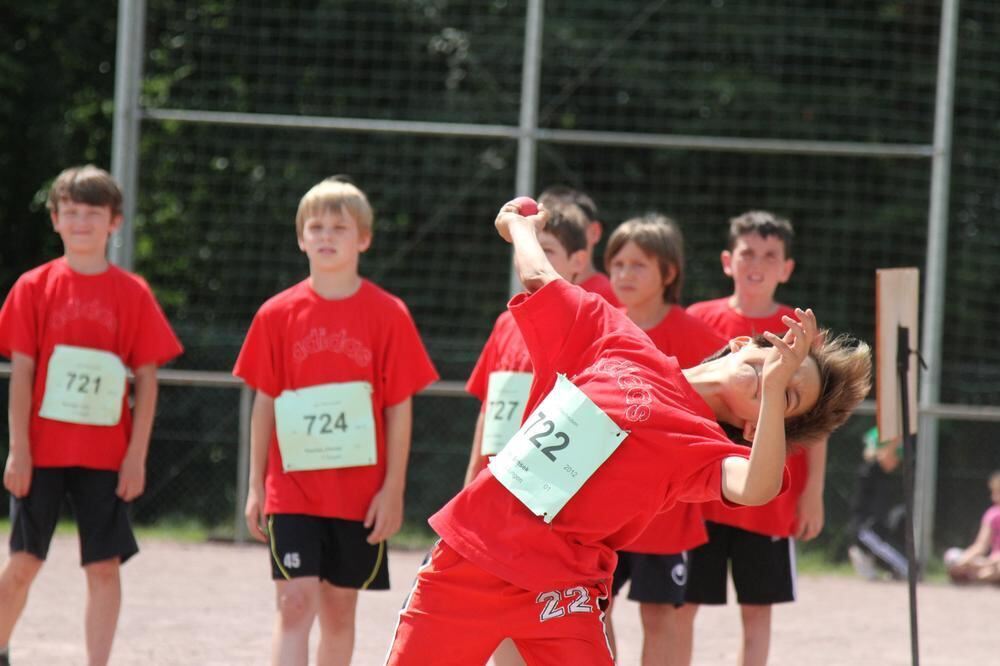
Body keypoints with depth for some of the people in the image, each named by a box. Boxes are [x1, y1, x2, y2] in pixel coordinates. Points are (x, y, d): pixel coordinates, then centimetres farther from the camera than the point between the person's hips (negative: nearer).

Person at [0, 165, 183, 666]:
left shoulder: (133, 294, 1)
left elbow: (147, 380, 2)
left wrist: (136, 455, -4)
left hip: (105, 454, 0)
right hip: (42, 450, 0)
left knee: (104, 567, 0)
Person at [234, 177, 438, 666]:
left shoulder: (387, 315, -2)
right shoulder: (278, 315, 2)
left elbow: (400, 407, -1)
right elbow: (264, 405, 6)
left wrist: (393, 489, -5)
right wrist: (256, 488, 5)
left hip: (360, 493, 0)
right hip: (292, 491, 0)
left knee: (339, 608, 10)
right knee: (295, 605, -10)